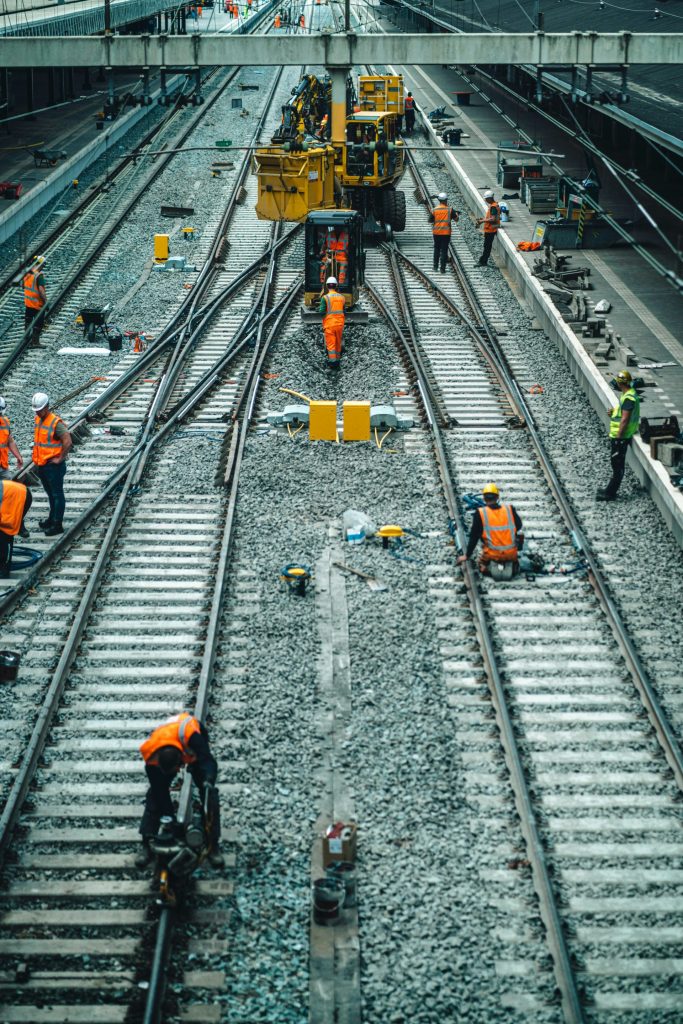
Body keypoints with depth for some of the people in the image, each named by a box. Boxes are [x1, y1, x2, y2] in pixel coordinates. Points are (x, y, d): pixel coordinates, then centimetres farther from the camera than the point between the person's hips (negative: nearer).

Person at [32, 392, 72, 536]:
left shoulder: (56, 423, -18)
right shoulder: (38, 420, 9)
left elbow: (68, 442, -25)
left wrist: (60, 459, -18)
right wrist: (37, 459, 17)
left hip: (53, 466, -8)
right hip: (42, 465, 8)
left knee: (57, 495, 0)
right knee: (50, 494, 20)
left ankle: (57, 525, 4)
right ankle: (52, 519, 32)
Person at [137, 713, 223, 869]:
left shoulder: (190, 735, -48)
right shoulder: (150, 756, -37)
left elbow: (208, 760, -44)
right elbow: (159, 792, -26)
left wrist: (208, 779, -65)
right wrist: (170, 818, -24)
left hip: (193, 749, -1)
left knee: (208, 792, -14)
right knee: (155, 793, -14)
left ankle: (214, 845, -8)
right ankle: (146, 845, -8)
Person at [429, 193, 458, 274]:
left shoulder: (434, 210, -3)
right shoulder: (450, 209, -8)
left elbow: (430, 221, 3)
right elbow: (456, 218, 1)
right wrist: (456, 214, 22)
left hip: (436, 232, 2)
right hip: (446, 233, -2)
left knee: (437, 249, 20)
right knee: (444, 250, 1)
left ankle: (435, 266, 22)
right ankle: (442, 269, -1)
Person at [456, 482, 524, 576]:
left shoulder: (480, 513, -8)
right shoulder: (510, 510, -3)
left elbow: (474, 537, -3)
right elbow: (519, 528, 9)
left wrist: (467, 555, 7)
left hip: (492, 555, -2)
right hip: (511, 554, 2)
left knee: (482, 563, 29)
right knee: (515, 565, 34)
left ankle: (486, 566, 5)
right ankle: (513, 565, 10)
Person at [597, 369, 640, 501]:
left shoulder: (628, 398, -22)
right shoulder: (629, 394, 11)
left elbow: (625, 419, -23)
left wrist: (618, 436, -20)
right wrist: (613, 412, 4)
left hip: (620, 437, -10)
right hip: (618, 436, 10)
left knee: (617, 465, -3)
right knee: (617, 463, 17)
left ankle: (610, 493, 2)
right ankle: (610, 489, 26)